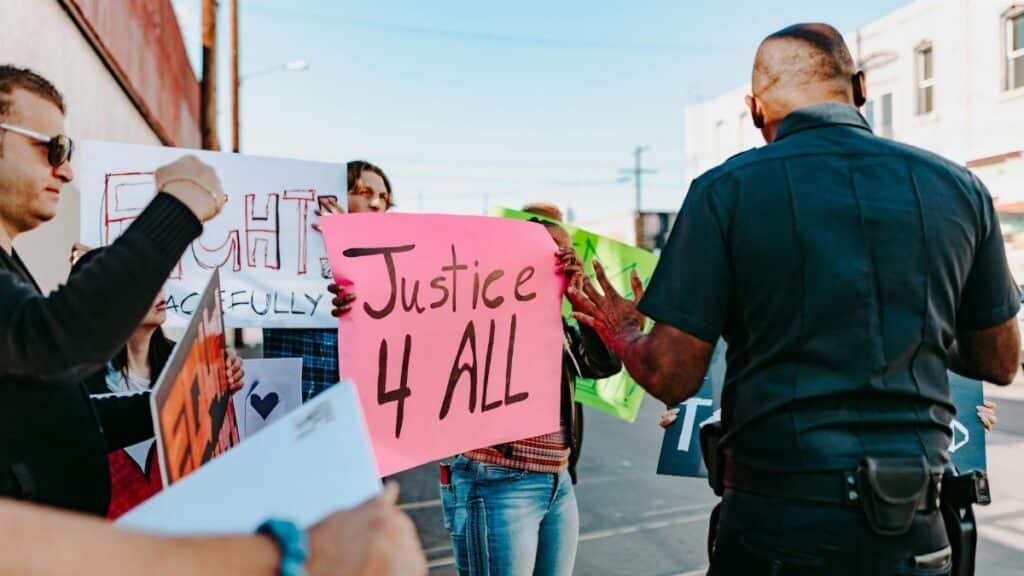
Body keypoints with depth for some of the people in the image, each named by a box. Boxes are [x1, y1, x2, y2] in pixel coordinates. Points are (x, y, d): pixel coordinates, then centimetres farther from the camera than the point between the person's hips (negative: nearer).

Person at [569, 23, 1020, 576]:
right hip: (914, 527, 3)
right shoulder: (958, 186, 1)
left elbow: (671, 377, -9)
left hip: (779, 516, -2)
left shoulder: (726, 190, -9)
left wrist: (621, 335, 12)